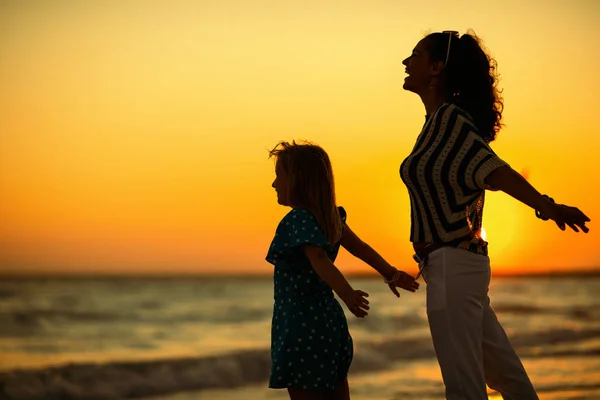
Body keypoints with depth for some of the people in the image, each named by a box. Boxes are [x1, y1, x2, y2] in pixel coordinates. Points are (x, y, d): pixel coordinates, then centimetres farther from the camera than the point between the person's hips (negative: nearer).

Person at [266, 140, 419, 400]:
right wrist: (391, 274, 30)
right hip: (330, 324, 9)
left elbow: (319, 259, -30)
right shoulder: (330, 216, 9)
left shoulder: (298, 220, -16)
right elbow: (360, 248, 20)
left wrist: (346, 294, -42)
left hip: (301, 329, -9)